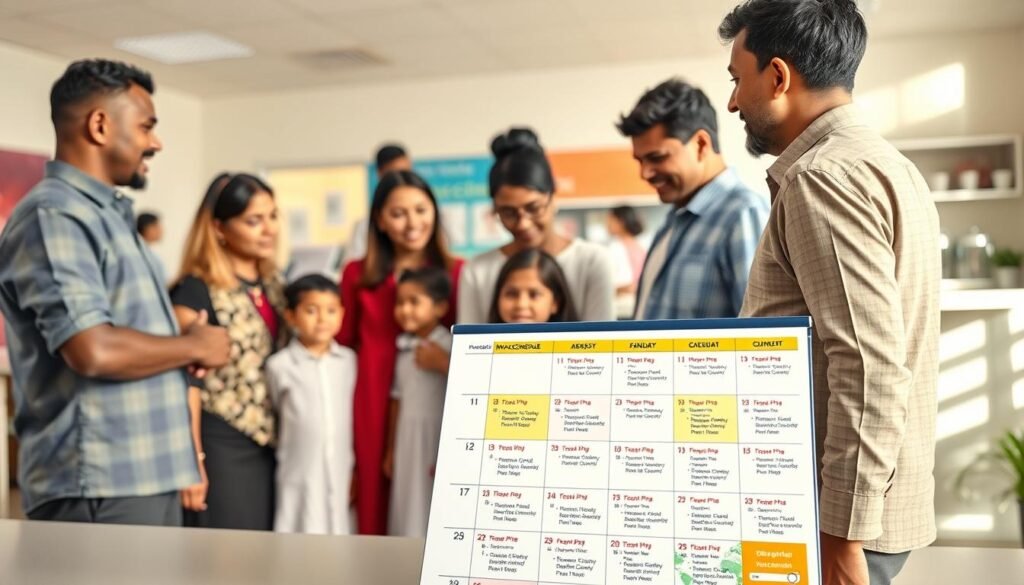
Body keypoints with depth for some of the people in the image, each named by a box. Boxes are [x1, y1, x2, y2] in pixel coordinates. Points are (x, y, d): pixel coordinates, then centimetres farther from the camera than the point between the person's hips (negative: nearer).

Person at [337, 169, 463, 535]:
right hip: (375, 415, 1)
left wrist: (450, 363, -13)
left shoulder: (457, 273, 5)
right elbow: (343, 345, 10)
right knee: (376, 512, 5)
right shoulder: (358, 275, 8)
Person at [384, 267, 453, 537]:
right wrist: (390, 452, 15)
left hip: (435, 442, -6)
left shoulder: (448, 348, -12)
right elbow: (398, 401, 13)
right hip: (406, 445, 6)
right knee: (404, 512, 10)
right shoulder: (405, 347, 8)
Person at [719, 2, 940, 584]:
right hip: (876, 501, 10)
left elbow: (869, 368, -24)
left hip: (840, 511, -10)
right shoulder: (883, 163, 15)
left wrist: (842, 534, -22)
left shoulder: (824, 174, -16)